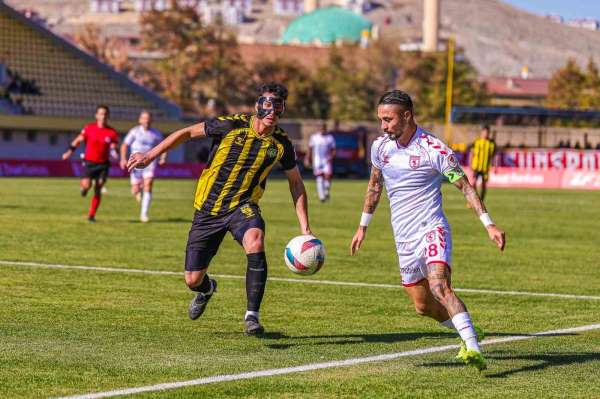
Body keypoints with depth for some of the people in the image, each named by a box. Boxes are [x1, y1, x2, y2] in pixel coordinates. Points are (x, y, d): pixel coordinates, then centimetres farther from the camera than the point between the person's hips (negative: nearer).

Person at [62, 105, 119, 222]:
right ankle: (83, 187, 19)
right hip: (89, 162, -1)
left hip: (103, 164, 1)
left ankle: (91, 215, 12)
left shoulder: (112, 133, -2)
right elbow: (78, 140, 7)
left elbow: (113, 148, 0)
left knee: (98, 190, -1)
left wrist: (114, 153, -23)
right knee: (86, 185, -20)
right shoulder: (89, 128, -1)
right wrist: (70, 151, -3)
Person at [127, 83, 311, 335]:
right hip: (208, 209, 0)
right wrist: (150, 155, -5)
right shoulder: (232, 125, -14)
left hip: (243, 206, 0)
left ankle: (252, 315, -24)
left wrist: (304, 228, 4)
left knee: (255, 240, -36)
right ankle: (207, 289, 44)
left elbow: (296, 183, 9)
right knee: (192, 280, 1)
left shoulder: (281, 144, -5)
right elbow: (188, 132, -2)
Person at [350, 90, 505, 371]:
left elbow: (465, 186, -9)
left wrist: (489, 224, -15)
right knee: (423, 306, 9)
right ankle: (468, 333, 34)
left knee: (439, 288, -29)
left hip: (431, 229, -6)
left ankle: (473, 349, -34)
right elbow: (375, 185, 22)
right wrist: (363, 226, 26)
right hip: (403, 238, 6)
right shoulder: (380, 147, 5)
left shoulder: (434, 149, -14)